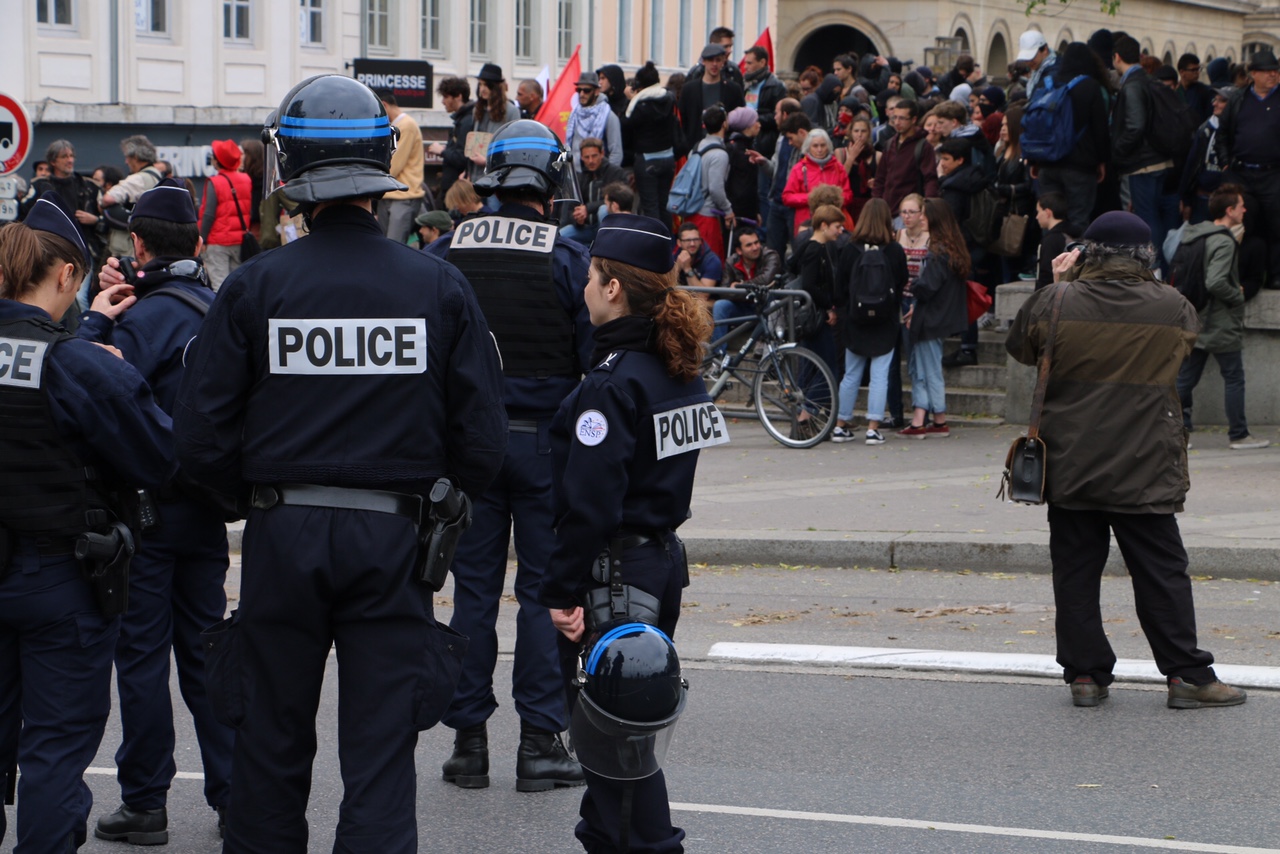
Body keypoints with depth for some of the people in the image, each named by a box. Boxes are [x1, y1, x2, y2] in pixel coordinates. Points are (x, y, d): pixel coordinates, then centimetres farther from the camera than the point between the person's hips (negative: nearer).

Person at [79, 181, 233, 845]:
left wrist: (97, 318, -11)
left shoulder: (151, 314, -15)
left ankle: (145, 803, 4)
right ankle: (233, 795, 14)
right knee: (204, 648, 13)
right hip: (207, 507, 7)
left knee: (142, 654, 0)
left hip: (151, 509, -7)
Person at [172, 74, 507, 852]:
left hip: (282, 534, 0)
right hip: (391, 537, 0)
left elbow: (203, 442, -5)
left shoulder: (254, 286, -6)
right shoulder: (439, 287, -4)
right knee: (380, 755, 4)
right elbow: (483, 442, -3)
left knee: (272, 746, 15)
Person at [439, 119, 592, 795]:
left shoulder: (448, 252, 0)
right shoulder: (568, 257, -9)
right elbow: (597, 355, -8)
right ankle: (540, 743, 6)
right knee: (544, 589, 5)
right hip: (545, 437, -2)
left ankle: (468, 740, 12)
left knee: (474, 588, 9)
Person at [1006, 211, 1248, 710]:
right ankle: (1186, 675, 5)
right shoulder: (1171, 307, -7)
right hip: (1144, 470, 0)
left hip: (1069, 467, 1)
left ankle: (1085, 674, 9)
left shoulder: (1055, 302, -8)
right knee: (1162, 572, 5)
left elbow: (1019, 349, 9)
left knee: (1075, 571, 8)